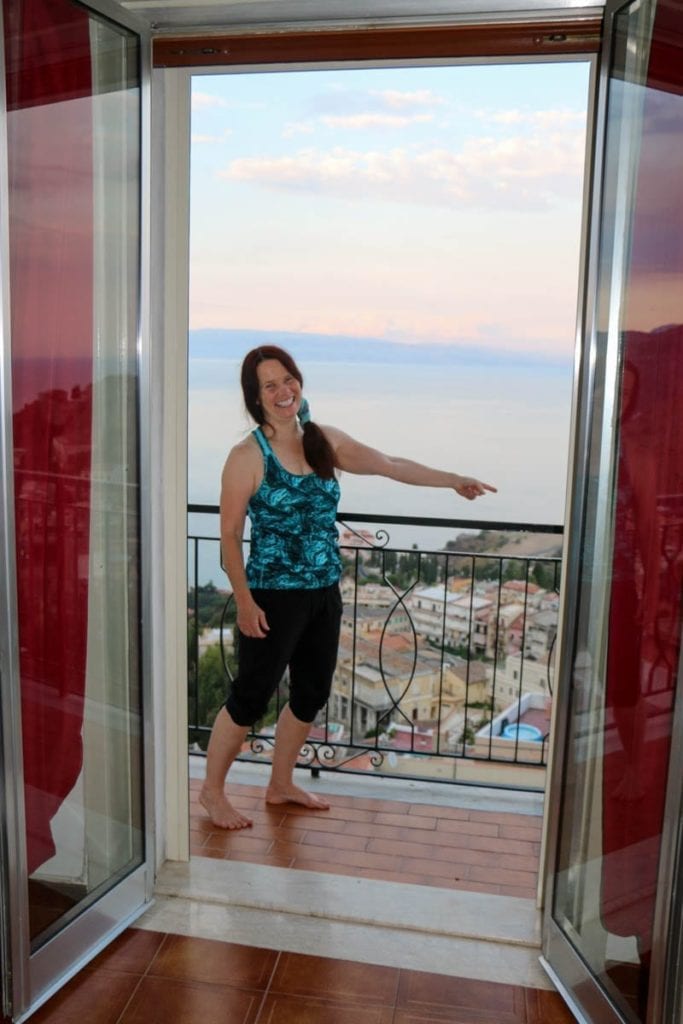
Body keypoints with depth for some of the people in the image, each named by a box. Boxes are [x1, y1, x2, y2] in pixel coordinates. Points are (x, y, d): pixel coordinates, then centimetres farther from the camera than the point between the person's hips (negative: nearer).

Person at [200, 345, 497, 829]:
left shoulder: (325, 441, 3)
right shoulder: (248, 457, -13)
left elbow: (390, 465, 11)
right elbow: (230, 534, -11)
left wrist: (453, 479, 11)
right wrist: (245, 601, -14)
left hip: (325, 594, 6)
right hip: (273, 597, -6)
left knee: (312, 694, 17)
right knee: (250, 697, 5)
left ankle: (281, 784, 38)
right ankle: (212, 790, 28)